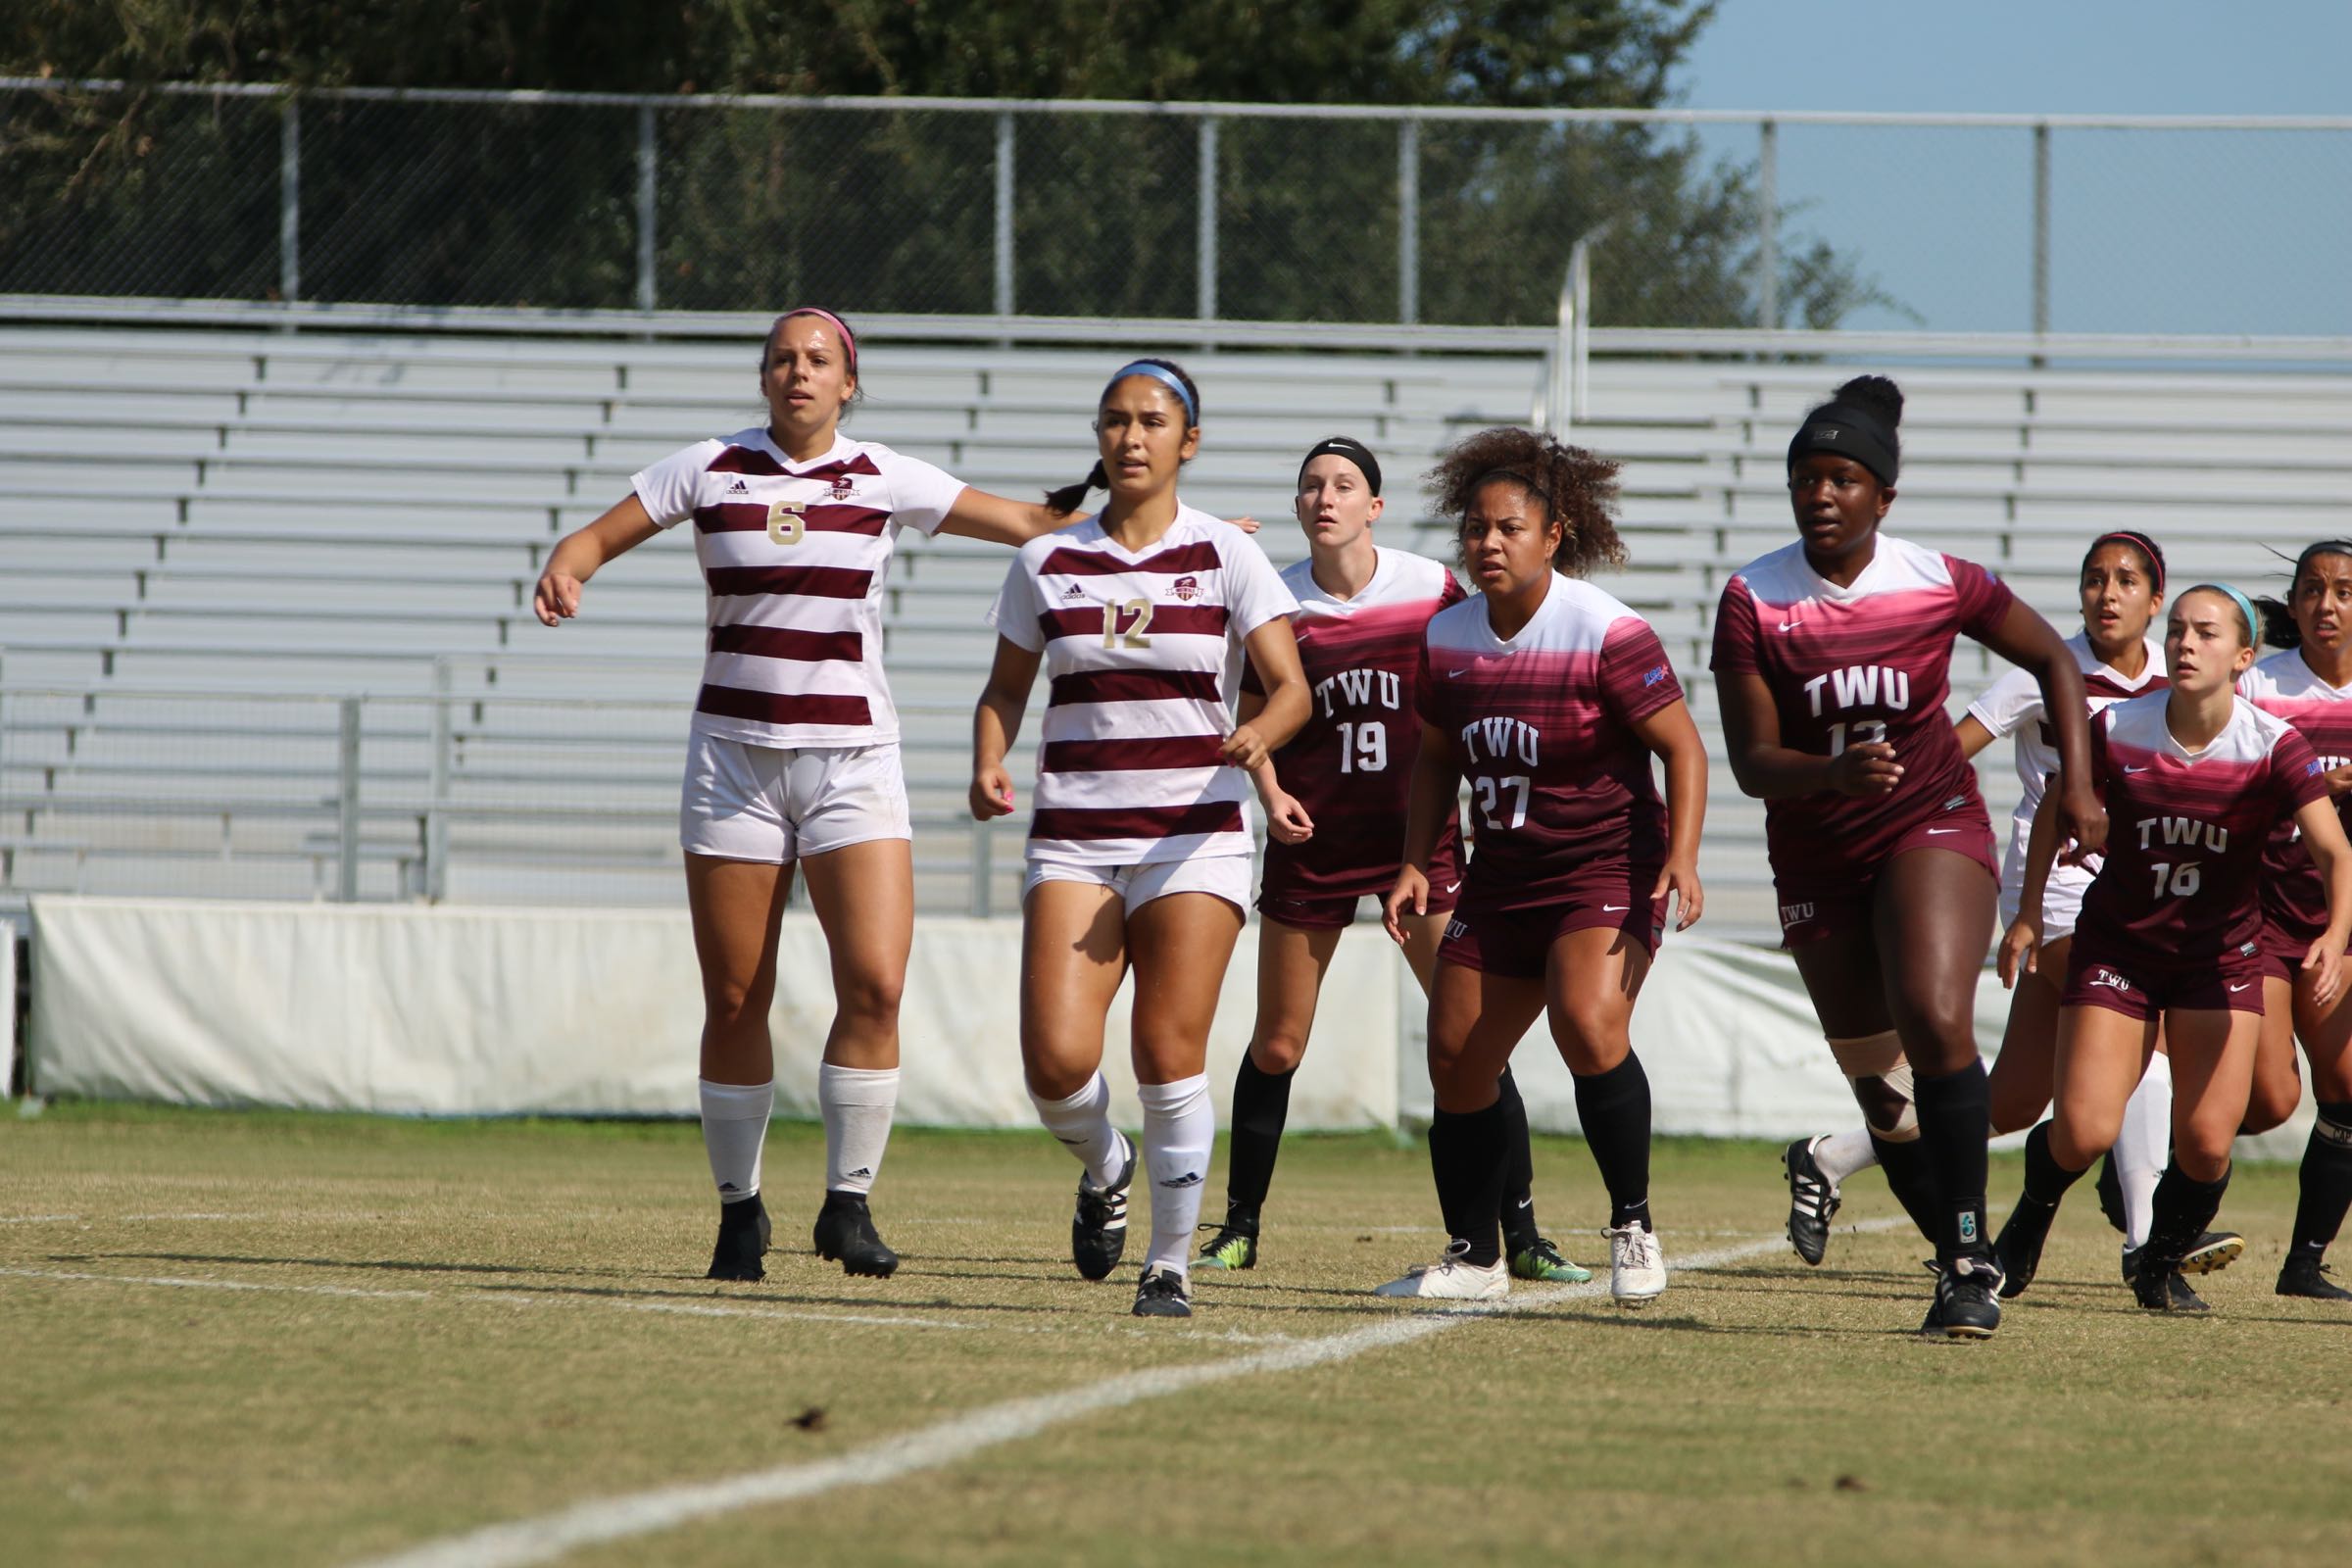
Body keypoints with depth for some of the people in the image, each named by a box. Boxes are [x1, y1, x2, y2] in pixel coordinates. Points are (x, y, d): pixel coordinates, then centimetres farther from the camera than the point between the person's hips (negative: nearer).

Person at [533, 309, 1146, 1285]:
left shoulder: (882, 481, 3)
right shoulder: (710, 470, 3)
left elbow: (1031, 524, 8)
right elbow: (595, 539, 6)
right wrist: (564, 574, -17)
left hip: (853, 762, 0)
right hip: (734, 755, 0)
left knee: (874, 983, -16)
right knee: (735, 999, 0)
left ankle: (847, 1204, -4)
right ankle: (739, 1207, 15)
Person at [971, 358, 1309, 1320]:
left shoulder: (1226, 557, 2)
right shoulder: (1046, 564, 7)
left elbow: (1291, 687, -2)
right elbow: (1006, 689, 17)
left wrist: (1260, 735, -24)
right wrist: (989, 765, -3)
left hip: (1195, 834, -1)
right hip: (1074, 836, 2)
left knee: (1170, 1058, -9)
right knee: (1057, 1060, -13)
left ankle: (1171, 1264, 6)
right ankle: (1103, 1169, 20)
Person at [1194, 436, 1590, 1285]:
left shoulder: (1434, 589, -5)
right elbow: (1254, 717, 7)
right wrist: (1270, 792, -9)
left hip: (1419, 834, -1)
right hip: (1311, 837, 1)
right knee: (1275, 1047, 6)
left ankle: (1521, 1235, -1)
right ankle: (1241, 1226, 22)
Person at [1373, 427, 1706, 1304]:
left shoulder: (1607, 634, -16)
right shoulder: (1446, 638, 2)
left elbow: (1682, 747, -12)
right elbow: (1437, 758, 17)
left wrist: (1681, 858, -23)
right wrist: (1415, 863, 6)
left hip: (1607, 870, -6)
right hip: (1501, 878, 7)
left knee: (1588, 1025, -29)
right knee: (1456, 1061, 4)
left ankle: (1634, 1228, -14)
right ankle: (1473, 1258, 21)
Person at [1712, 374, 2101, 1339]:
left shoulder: (1939, 584, -9)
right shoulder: (1754, 600, -10)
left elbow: (2050, 657, 8)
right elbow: (1752, 762, -12)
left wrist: (2077, 783, 0)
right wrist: (1832, 774, -32)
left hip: (1932, 826, -2)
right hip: (1816, 855, 2)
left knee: (1934, 1018, -26)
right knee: (1876, 1080, 7)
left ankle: (1970, 1264, -21)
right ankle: (1960, 1259, 25)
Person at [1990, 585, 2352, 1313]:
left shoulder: (2274, 748, -16)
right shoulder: (2117, 732, -12)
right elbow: (2057, 809, 7)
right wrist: (2029, 912, 6)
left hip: (2222, 956, 0)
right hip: (2116, 947, 0)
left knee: (2207, 1143, -11)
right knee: (2083, 1133, -12)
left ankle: (2162, 1266, 19)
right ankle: (2033, 1211, 25)